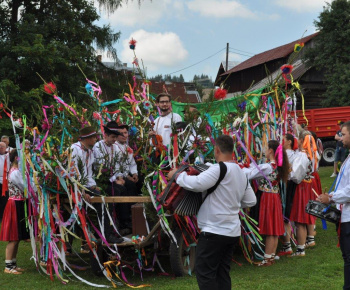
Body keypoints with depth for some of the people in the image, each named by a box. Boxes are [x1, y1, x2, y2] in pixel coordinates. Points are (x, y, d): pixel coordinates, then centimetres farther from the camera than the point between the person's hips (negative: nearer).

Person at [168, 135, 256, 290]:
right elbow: (251, 201, 16)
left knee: (204, 273, -1)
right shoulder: (241, 173, 11)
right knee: (222, 272, 15)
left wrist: (177, 175, -9)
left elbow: (196, 184, -24)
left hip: (214, 231, -9)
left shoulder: (219, 169, -16)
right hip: (233, 232, 9)